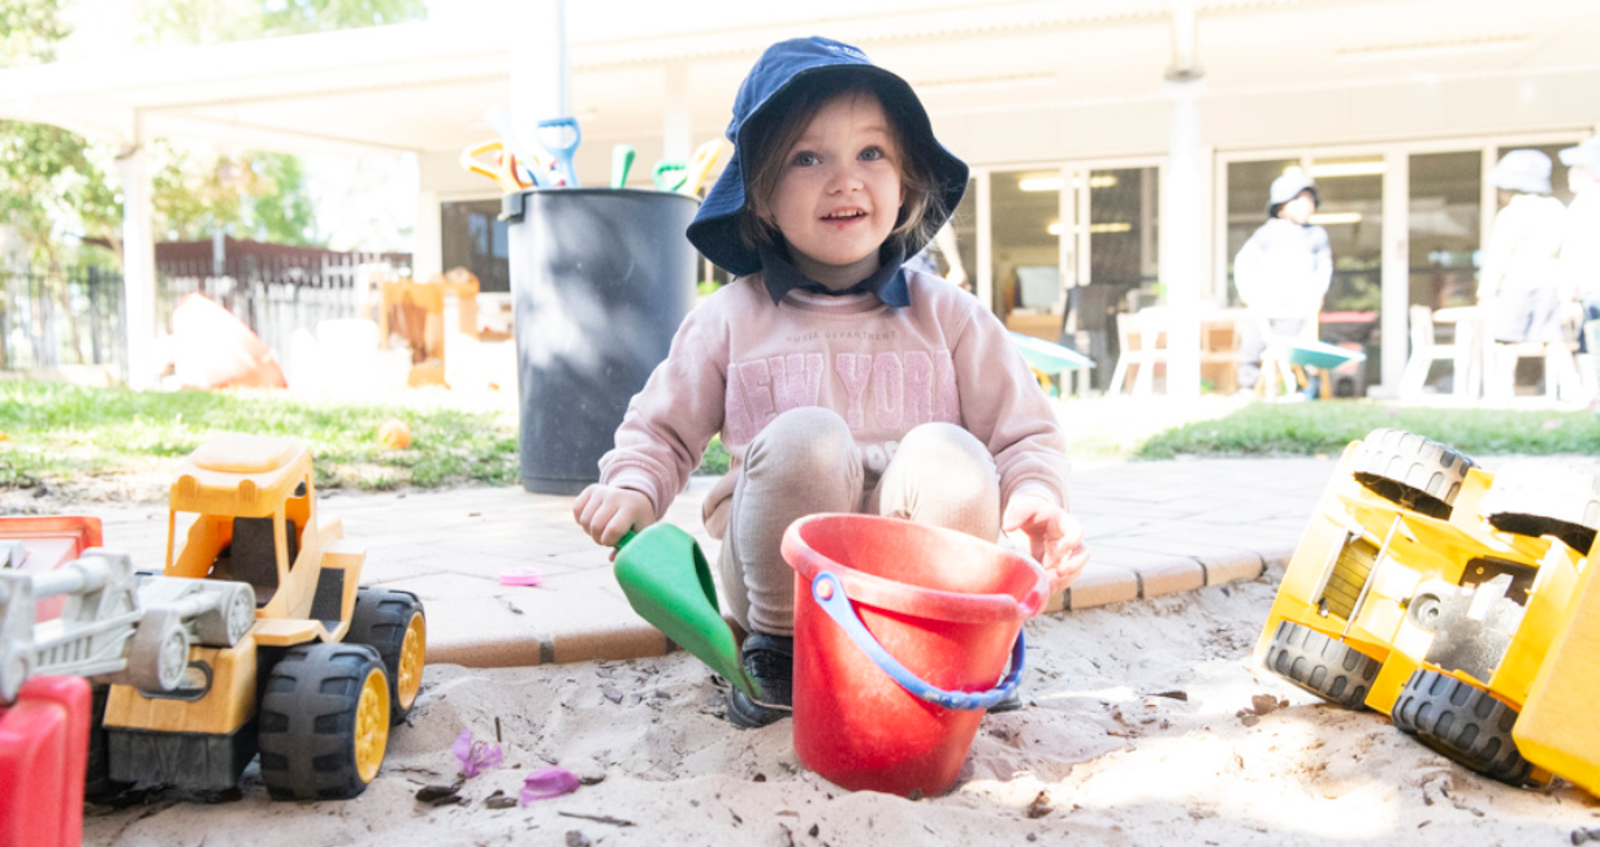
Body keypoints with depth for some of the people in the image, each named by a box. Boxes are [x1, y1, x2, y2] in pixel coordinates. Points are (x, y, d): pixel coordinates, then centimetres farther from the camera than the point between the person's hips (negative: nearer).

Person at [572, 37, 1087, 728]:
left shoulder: (947, 316, 4)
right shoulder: (729, 320, 3)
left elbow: (1025, 436, 4)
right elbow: (662, 430, 11)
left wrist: (1036, 497, -18)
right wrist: (633, 485, -11)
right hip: (780, 578, 0)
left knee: (948, 455, -28)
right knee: (804, 437, -30)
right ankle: (779, 646, -8)